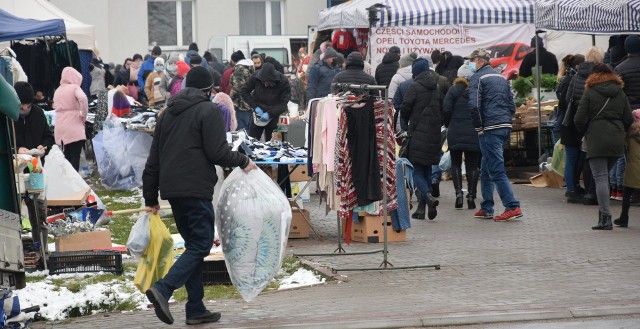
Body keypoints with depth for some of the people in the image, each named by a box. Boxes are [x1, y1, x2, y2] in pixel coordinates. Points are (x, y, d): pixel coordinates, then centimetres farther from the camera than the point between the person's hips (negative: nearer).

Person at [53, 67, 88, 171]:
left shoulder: (58, 90, 16)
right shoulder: (74, 87, -4)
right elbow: (83, 98, -23)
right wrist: (84, 114, -11)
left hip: (61, 129, 6)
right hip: (74, 127, -6)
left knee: (67, 157, 12)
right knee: (75, 157, -8)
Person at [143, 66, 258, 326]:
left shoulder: (168, 113, 18)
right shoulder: (210, 111, -4)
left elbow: (153, 160, 19)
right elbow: (217, 152, -12)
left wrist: (151, 198, 22)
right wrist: (243, 162, 5)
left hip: (171, 189, 8)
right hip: (196, 189, -8)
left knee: (194, 244, 14)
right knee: (201, 244, -5)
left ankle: (196, 309, 11)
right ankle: (163, 289, -24)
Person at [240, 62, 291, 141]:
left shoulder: (283, 82, -18)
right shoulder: (256, 77, -13)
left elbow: (284, 104, -17)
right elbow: (243, 91, -5)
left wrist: (269, 114, -26)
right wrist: (255, 106, -16)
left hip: (274, 117, -2)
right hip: (259, 114, 2)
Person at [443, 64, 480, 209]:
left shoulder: (453, 90, -3)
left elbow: (446, 110, -7)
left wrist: (448, 125, 9)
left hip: (455, 133, -1)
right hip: (474, 134, 1)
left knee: (456, 163, 9)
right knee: (472, 165, 7)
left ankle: (458, 191, -7)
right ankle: (471, 195, 2)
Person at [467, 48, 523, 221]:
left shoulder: (478, 78, -5)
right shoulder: (501, 78, 20)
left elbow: (474, 105, -17)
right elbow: (512, 106, 19)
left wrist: (479, 127, -9)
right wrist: (505, 121, 17)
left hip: (490, 129, -8)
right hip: (505, 127, 8)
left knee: (496, 170, -8)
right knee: (486, 169, 17)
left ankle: (513, 207, -14)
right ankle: (486, 208, 19)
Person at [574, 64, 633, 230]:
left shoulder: (590, 93, -1)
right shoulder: (620, 94, 11)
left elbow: (579, 120, -6)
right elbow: (629, 119, 8)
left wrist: (585, 133, 13)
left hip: (596, 141, -4)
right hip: (617, 142, 4)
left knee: (600, 178, -5)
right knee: (605, 177, 16)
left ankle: (606, 218, -13)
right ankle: (603, 215, 12)